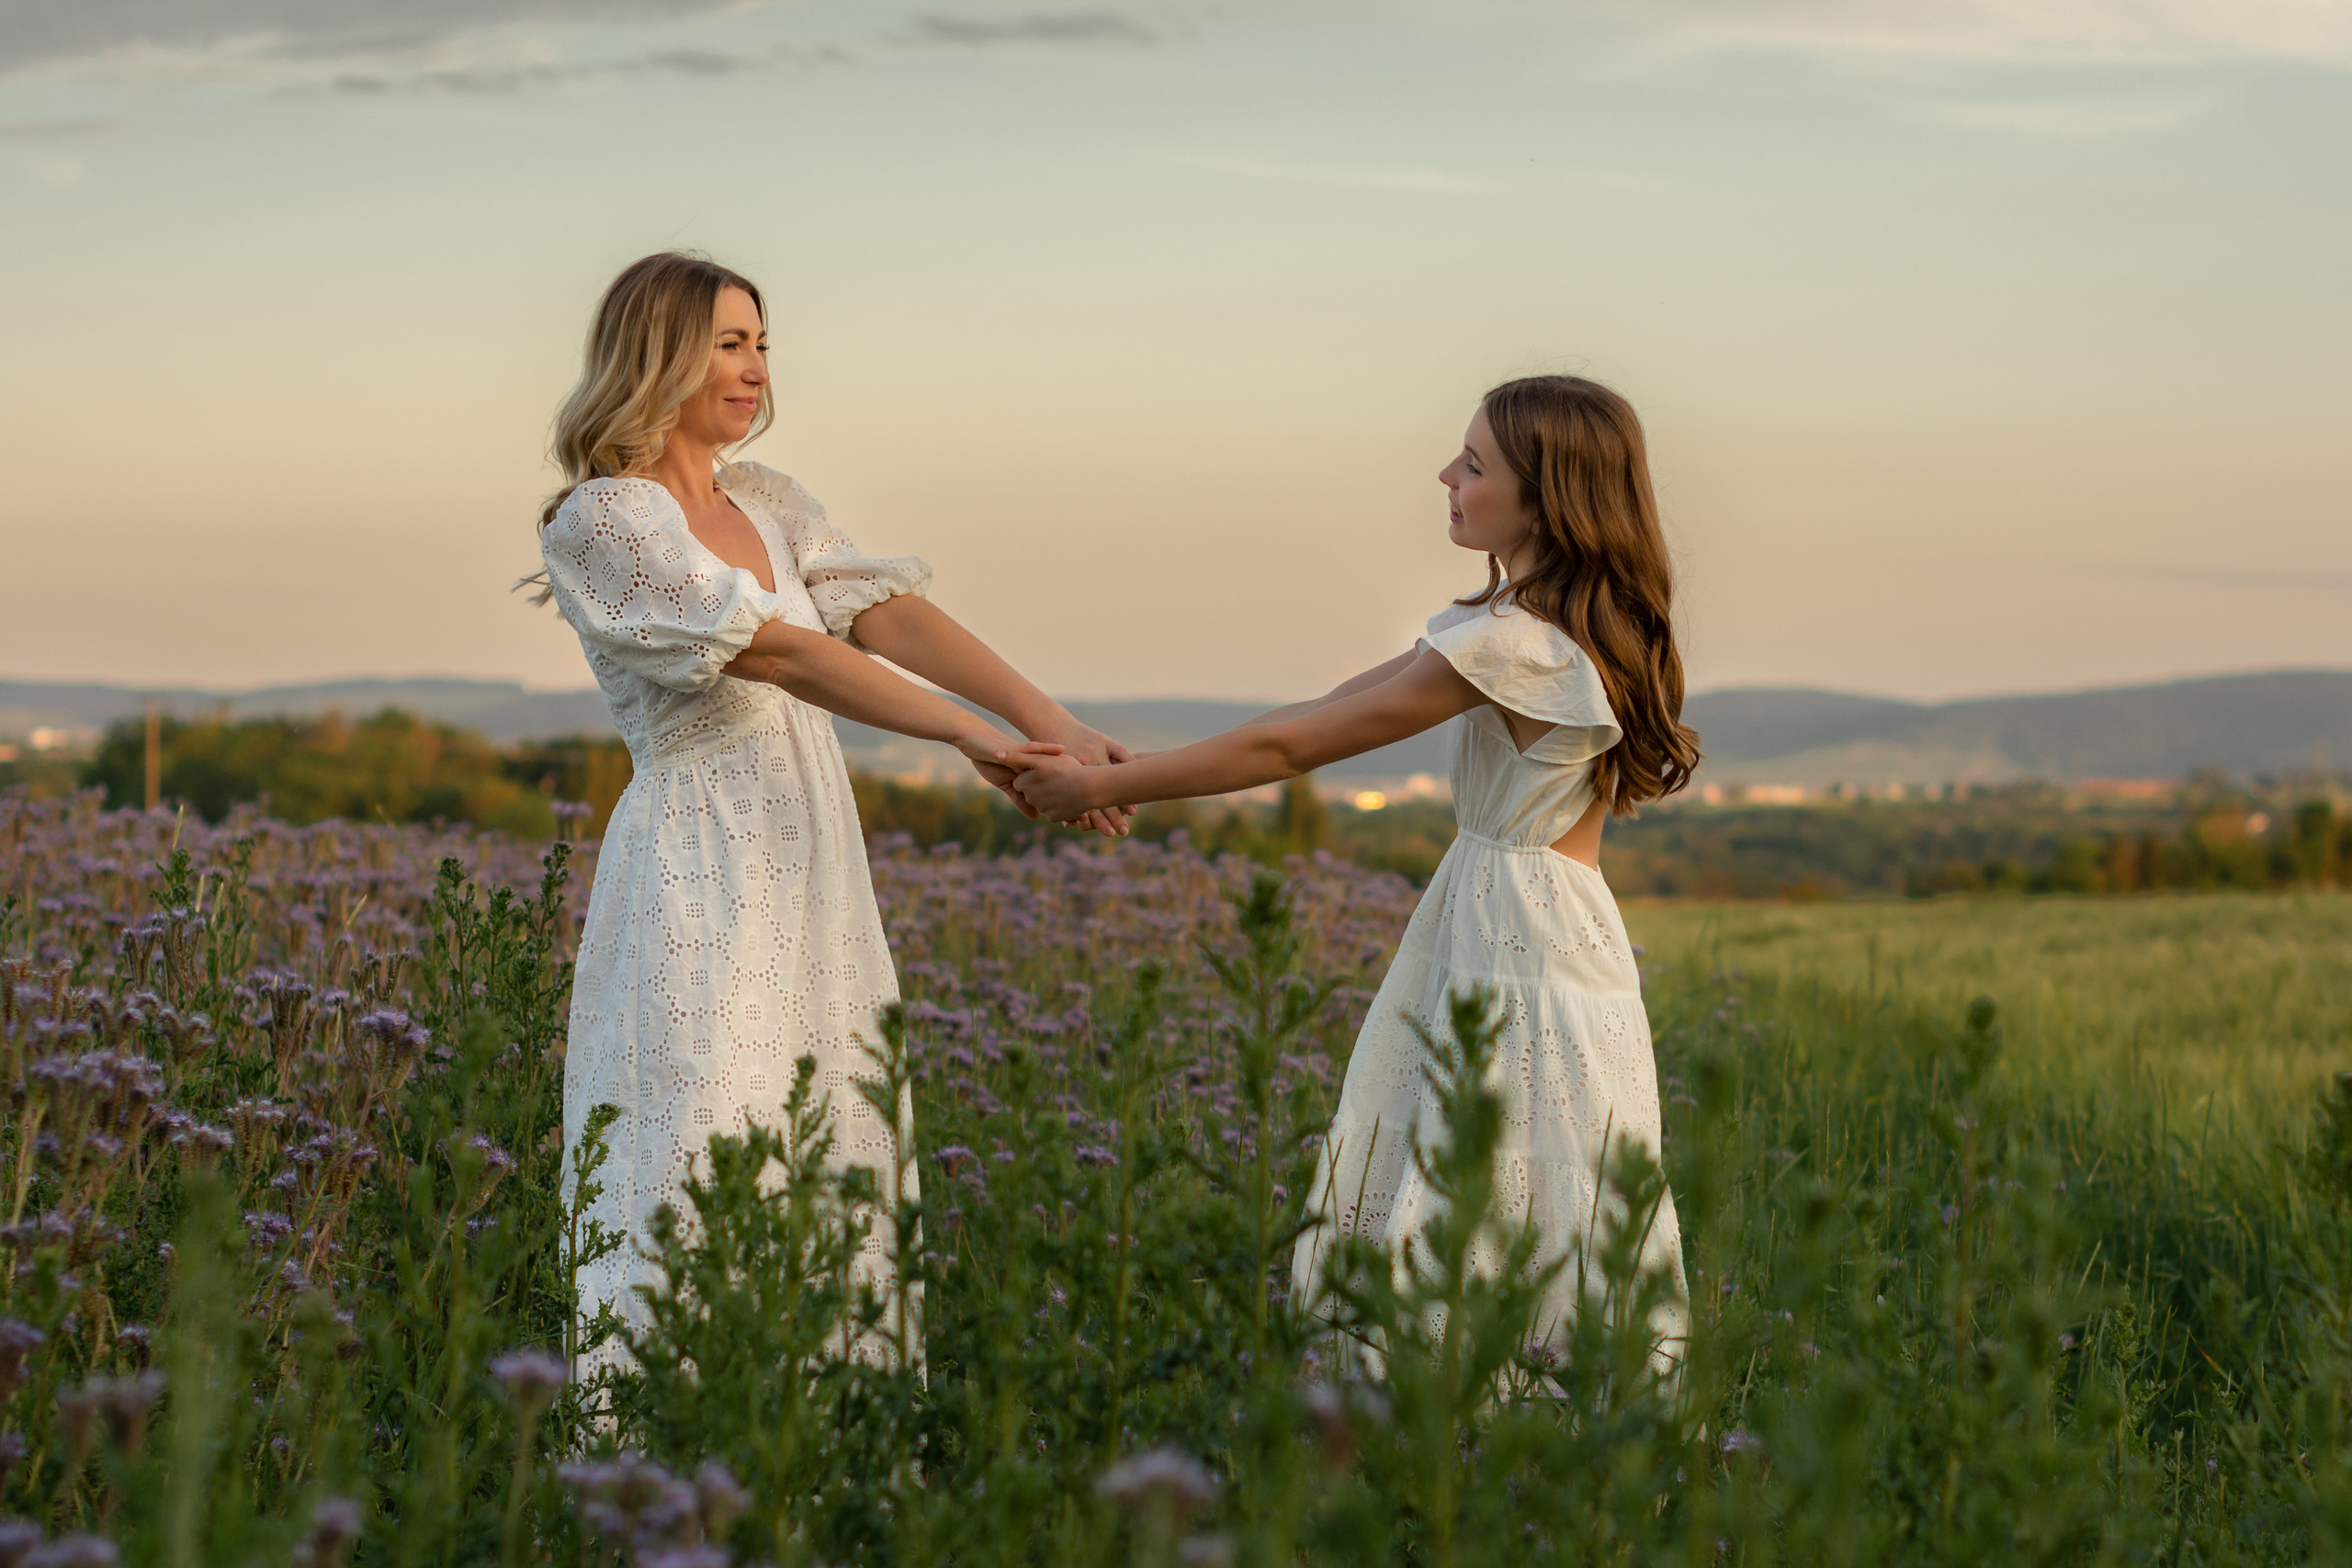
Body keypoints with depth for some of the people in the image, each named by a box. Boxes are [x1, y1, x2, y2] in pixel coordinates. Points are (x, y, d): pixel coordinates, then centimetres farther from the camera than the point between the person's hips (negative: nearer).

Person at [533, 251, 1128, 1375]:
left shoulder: (769, 504, 14)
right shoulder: (597, 522, -8)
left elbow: (891, 614, -1)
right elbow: (772, 652, -18)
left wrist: (1048, 721, -17)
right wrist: (970, 737, -23)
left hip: (813, 881, 7)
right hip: (701, 888, -7)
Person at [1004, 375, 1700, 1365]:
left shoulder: (1514, 645, -20)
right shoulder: (1544, 621, 11)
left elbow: (1292, 746, -16)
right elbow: (1335, 705, 13)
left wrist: (1100, 789, -8)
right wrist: (1124, 773, 10)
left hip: (1526, 946, -10)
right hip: (1492, 928, 10)